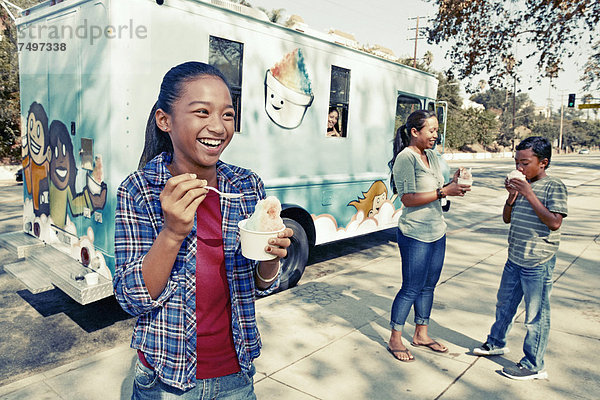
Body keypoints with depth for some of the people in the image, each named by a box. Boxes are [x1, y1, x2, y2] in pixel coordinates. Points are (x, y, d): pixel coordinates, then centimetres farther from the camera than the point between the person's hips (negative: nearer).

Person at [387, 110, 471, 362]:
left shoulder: (432, 156, 11)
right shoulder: (406, 157, -15)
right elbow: (408, 199, -22)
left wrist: (453, 183, -1)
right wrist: (444, 192, -23)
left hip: (437, 232, 8)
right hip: (415, 235, -8)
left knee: (428, 285, 16)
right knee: (411, 289, 0)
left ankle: (421, 334, 32)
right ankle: (395, 340, 18)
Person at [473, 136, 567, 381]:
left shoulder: (554, 187, -12)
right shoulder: (522, 185, 6)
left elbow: (554, 223, -23)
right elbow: (507, 218, 9)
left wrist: (529, 194, -25)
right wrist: (512, 195, -8)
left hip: (538, 264, -7)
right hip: (515, 259, 7)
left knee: (535, 315, 4)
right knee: (504, 303, 21)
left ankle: (534, 366, 19)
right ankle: (496, 343, 42)